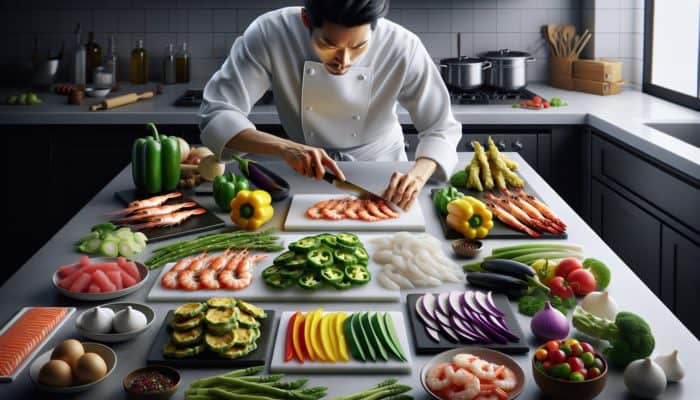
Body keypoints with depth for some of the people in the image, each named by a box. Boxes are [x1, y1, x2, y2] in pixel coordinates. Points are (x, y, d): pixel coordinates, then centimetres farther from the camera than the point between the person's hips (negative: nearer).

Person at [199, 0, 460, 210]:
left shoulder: (404, 49, -24)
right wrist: (282, 146, -39)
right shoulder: (270, 35, -24)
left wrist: (418, 175, -35)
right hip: (304, 178, 0)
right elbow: (216, 116, -24)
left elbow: (441, 129, -15)